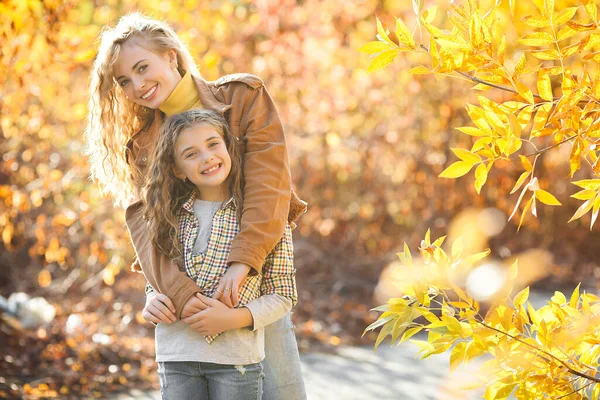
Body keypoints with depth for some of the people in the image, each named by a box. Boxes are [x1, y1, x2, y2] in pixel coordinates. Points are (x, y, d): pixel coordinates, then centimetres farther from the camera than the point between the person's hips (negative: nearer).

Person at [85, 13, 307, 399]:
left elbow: (269, 182, -10)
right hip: (190, 297, 2)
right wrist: (179, 292, -25)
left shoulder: (244, 96, 3)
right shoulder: (142, 144, 9)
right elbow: (145, 224, -6)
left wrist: (241, 263, -24)